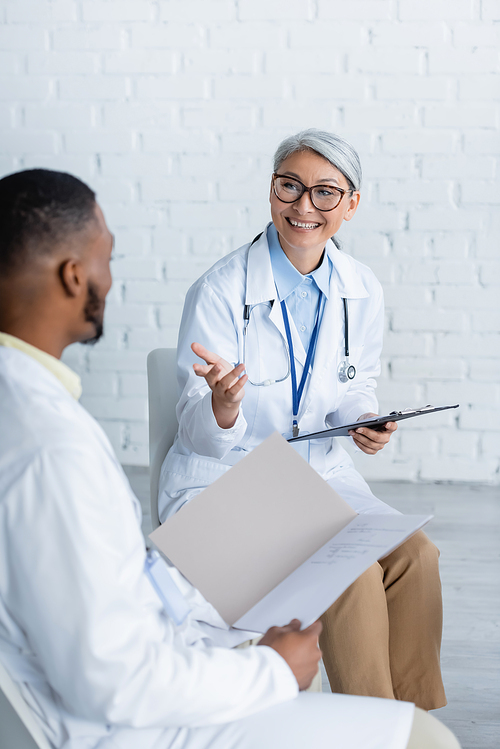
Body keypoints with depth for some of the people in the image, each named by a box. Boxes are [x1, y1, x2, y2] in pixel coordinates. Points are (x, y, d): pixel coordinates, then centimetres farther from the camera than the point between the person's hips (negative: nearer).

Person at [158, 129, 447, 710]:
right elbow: (203, 437, -14)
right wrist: (223, 406, -37)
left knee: (415, 555, -19)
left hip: (319, 472, 5)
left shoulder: (362, 292, 0)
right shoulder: (219, 291, -15)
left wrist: (365, 422, -8)